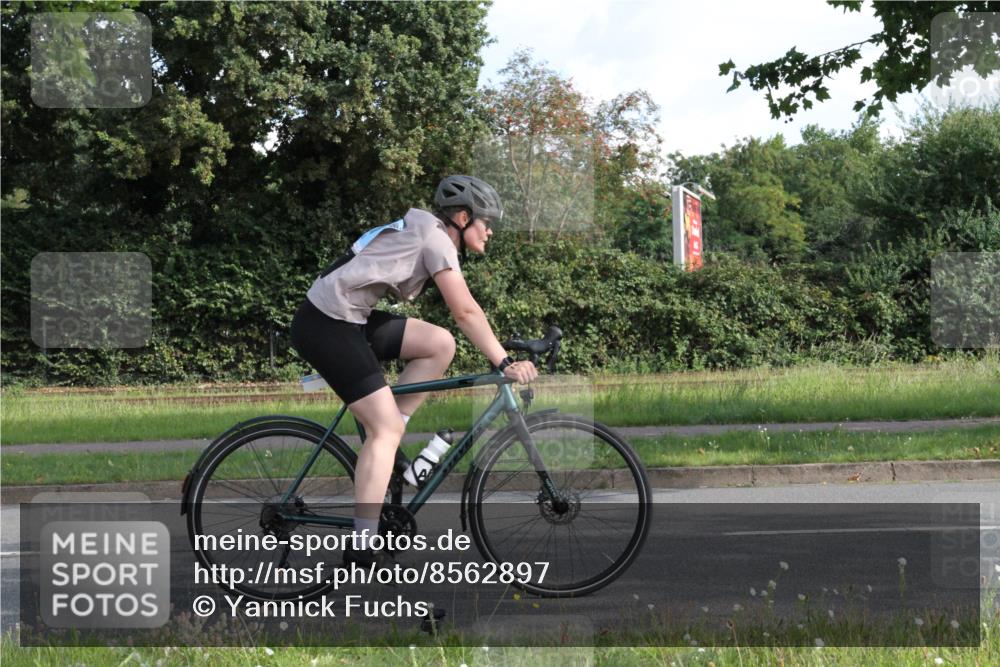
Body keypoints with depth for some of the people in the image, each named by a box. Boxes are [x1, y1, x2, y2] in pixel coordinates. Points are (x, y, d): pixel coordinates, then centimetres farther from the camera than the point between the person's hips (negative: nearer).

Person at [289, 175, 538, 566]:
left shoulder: (423, 233, 18)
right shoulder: (437, 238, -10)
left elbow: (461, 311, 23)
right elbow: (465, 312, -17)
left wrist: (499, 354, 22)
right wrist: (505, 363, -17)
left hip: (349, 320, 9)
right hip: (327, 325, -9)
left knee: (440, 344, 6)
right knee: (386, 429, -10)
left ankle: (381, 445, 9)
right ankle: (362, 551, -10)